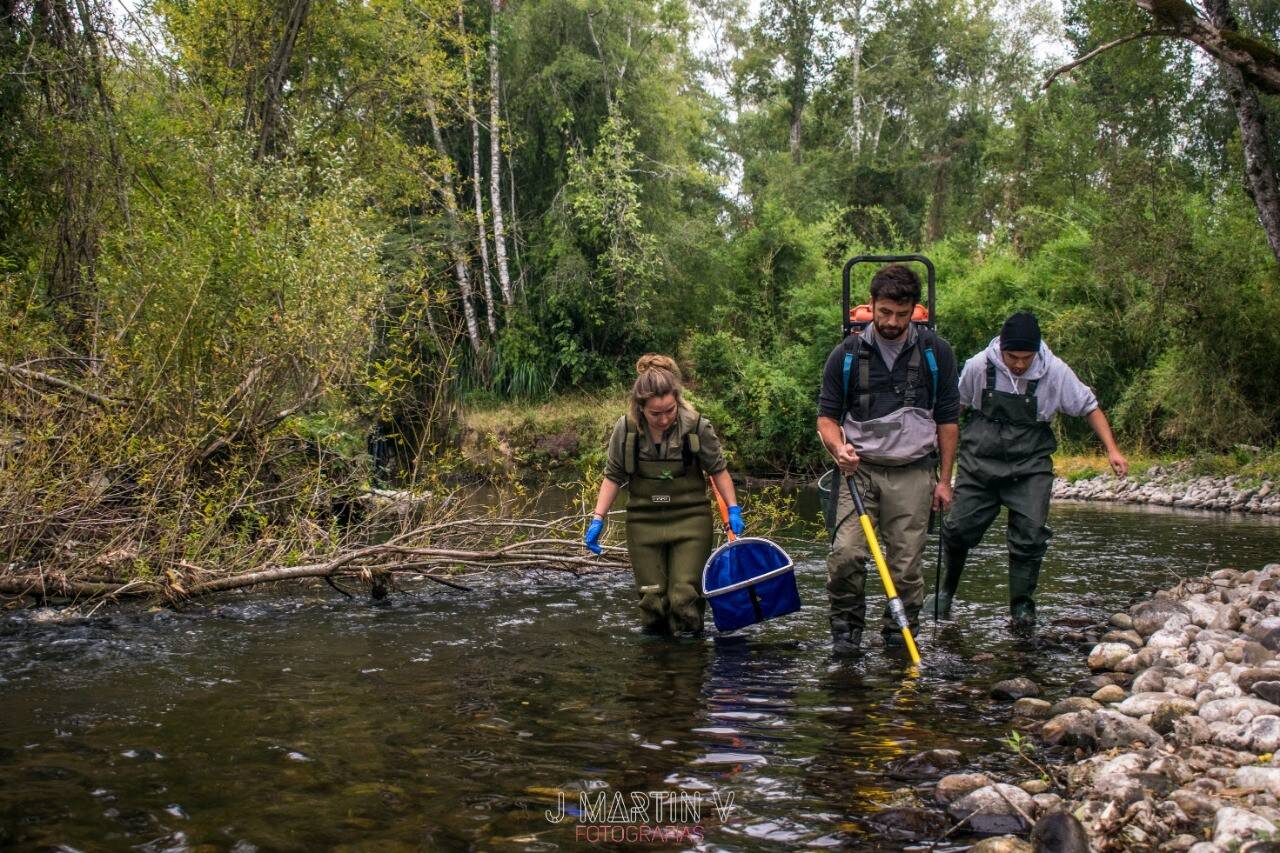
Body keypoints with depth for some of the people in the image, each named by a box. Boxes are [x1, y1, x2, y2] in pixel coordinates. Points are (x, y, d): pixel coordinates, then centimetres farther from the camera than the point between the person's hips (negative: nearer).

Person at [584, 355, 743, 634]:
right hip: (644, 522, 2)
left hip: (690, 519, -2)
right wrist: (598, 519, -4)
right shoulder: (625, 429, -11)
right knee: (652, 600, 5)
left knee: (685, 598, -7)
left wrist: (733, 510, -3)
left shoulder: (697, 427, -15)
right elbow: (613, 476, 2)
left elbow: (718, 470, 1)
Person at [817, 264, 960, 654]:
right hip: (859, 468, 0)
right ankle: (846, 627, 6)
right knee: (846, 554, -14)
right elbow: (827, 416, 9)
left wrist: (944, 479, 8)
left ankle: (899, 635, 18)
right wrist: (838, 448, -13)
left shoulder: (936, 352, 4)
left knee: (906, 563, 0)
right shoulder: (847, 354, 3)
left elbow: (948, 419, 10)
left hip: (913, 472, 0)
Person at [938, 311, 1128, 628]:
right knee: (959, 527, 0)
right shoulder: (978, 366, -9)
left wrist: (1112, 450, -6)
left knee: (1030, 533, -10)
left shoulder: (1055, 371, -10)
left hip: (1030, 465, 0)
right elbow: (956, 406, 8)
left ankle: (1022, 604, 7)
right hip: (980, 461, 1)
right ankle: (948, 586, 27)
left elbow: (1089, 408, 1)